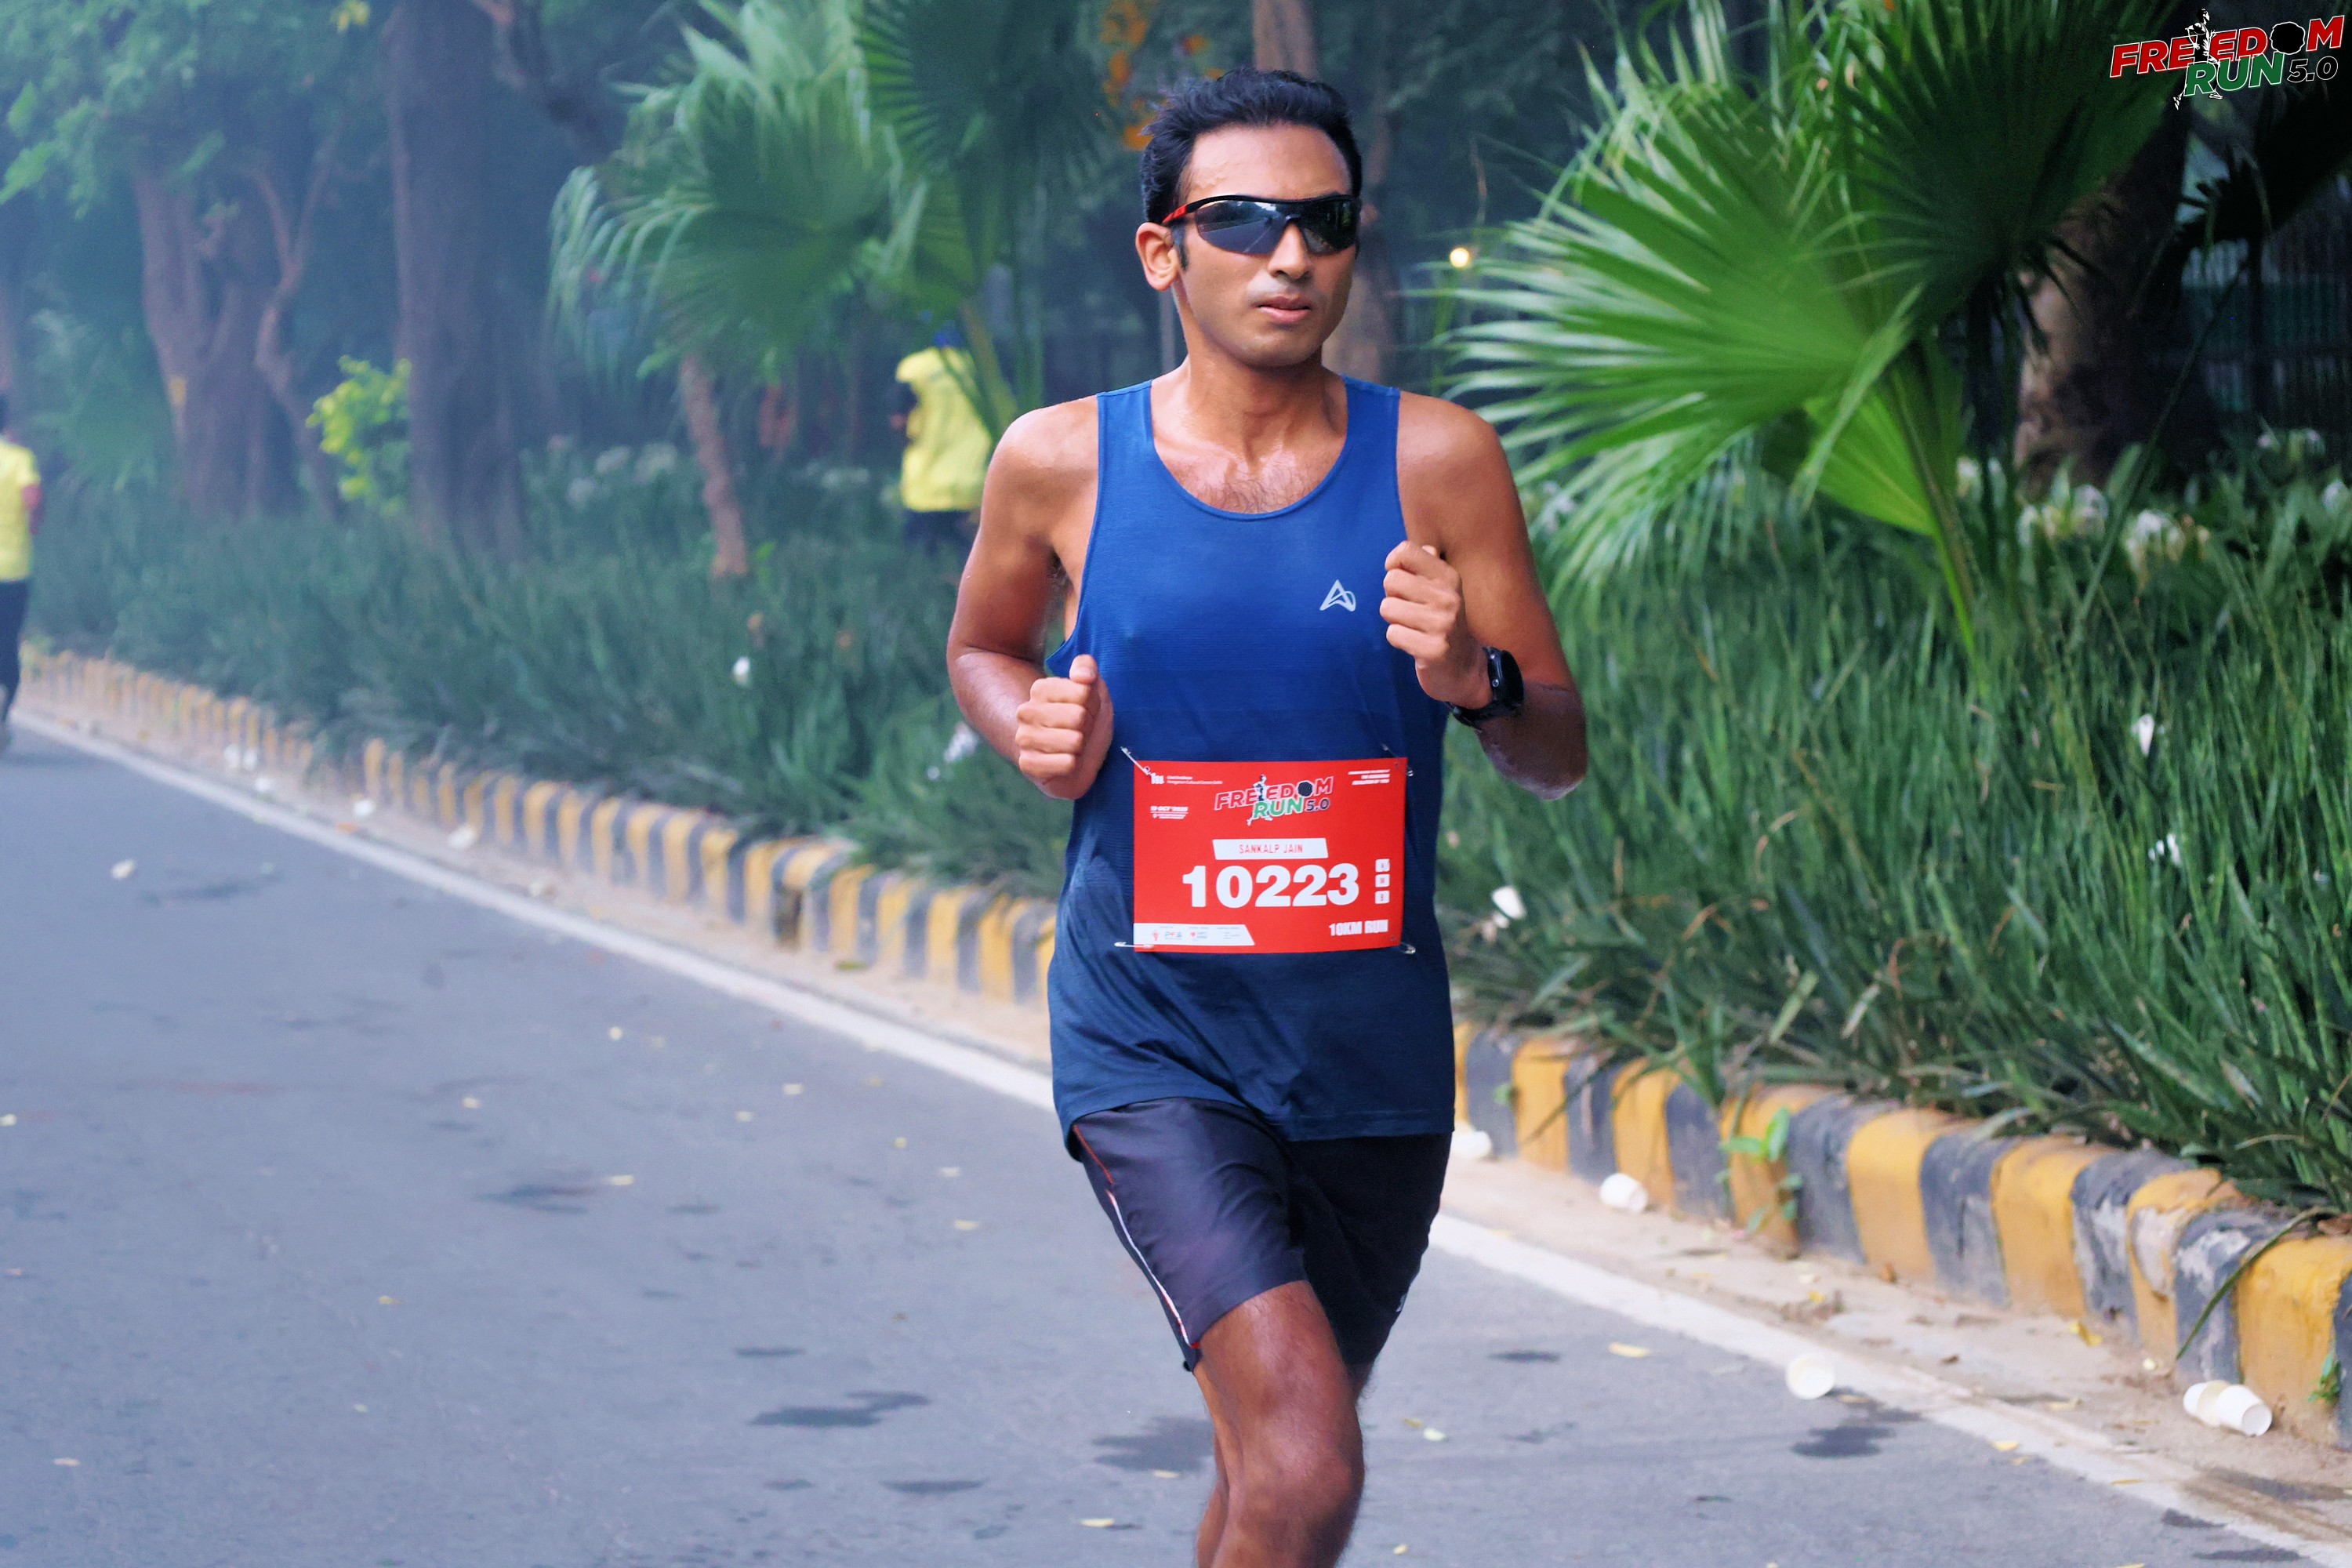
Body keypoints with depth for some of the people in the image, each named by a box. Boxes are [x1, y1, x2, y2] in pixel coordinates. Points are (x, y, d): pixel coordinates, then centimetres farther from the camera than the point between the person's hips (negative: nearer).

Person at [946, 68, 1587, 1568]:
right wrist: (1038, 733, -6)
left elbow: (1562, 754, 2)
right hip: (1151, 1037, -3)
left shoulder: (1434, 459, -3)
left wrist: (1476, 677, -20)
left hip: (1372, 1039, 3)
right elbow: (981, 649, 16)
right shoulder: (1063, 460, -3)